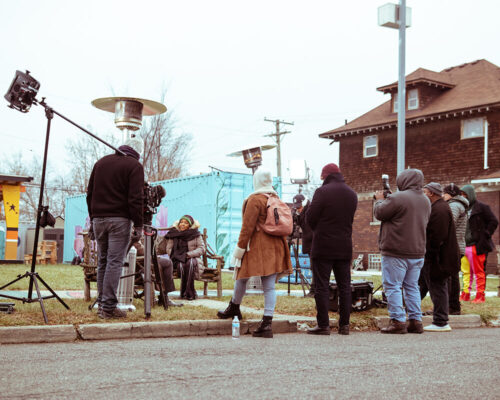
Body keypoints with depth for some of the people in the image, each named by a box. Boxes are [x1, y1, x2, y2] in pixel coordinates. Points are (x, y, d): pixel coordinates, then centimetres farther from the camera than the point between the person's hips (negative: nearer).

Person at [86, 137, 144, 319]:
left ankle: (101, 303, 16)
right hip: (119, 219, -6)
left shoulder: (101, 162, 16)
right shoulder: (134, 166, -2)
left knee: (102, 262, 13)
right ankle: (109, 306, -8)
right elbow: (135, 198, -11)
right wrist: (138, 224, -6)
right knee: (114, 262, -6)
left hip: (98, 218, 6)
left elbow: (90, 193, 18)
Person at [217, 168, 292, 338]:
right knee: (269, 285, 1)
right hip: (276, 247, 7)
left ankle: (234, 307, 33)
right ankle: (267, 322, -2)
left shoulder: (255, 200, -10)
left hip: (257, 247, -6)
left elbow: (247, 227, -13)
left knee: (241, 276, 14)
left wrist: (240, 248, -8)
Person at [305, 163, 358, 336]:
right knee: (344, 286, 10)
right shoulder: (352, 194, 10)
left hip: (323, 247, -6)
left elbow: (310, 218, -9)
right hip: (345, 247, 6)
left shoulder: (323, 191, -10)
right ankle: (344, 324, 12)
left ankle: (323, 325, 0)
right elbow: (350, 219, 14)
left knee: (322, 286, 0)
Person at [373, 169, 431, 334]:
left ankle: (398, 322, -2)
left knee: (392, 286, 0)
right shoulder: (425, 201, 11)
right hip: (417, 252, 8)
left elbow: (379, 213, -9)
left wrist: (379, 199, 12)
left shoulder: (398, 198, -16)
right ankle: (415, 321, 15)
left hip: (396, 252, -8)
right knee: (412, 286, 15)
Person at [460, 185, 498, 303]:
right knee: (466, 272, 9)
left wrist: (486, 235, -9)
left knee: (479, 272, -1)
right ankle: (465, 295, 15)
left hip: (477, 246, -6)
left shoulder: (481, 207, -5)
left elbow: (494, 222, -5)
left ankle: (480, 296, 5)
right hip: (464, 245, 6)